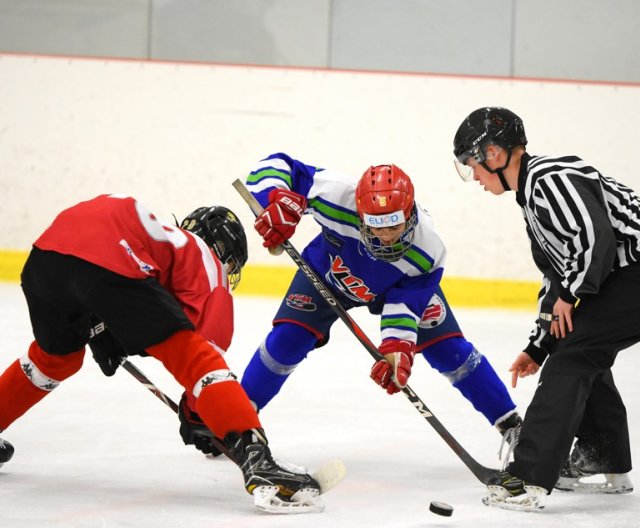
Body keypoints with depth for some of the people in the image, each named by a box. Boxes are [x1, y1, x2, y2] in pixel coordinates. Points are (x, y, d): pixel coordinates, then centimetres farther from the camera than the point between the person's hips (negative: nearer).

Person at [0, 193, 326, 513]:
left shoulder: (165, 236, 40)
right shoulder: (205, 260, 21)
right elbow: (209, 340, 9)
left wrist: (99, 328, 28)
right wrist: (196, 410, 17)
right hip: (108, 263, -8)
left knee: (57, 356, 35)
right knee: (193, 354, -6)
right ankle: (256, 462, -20)